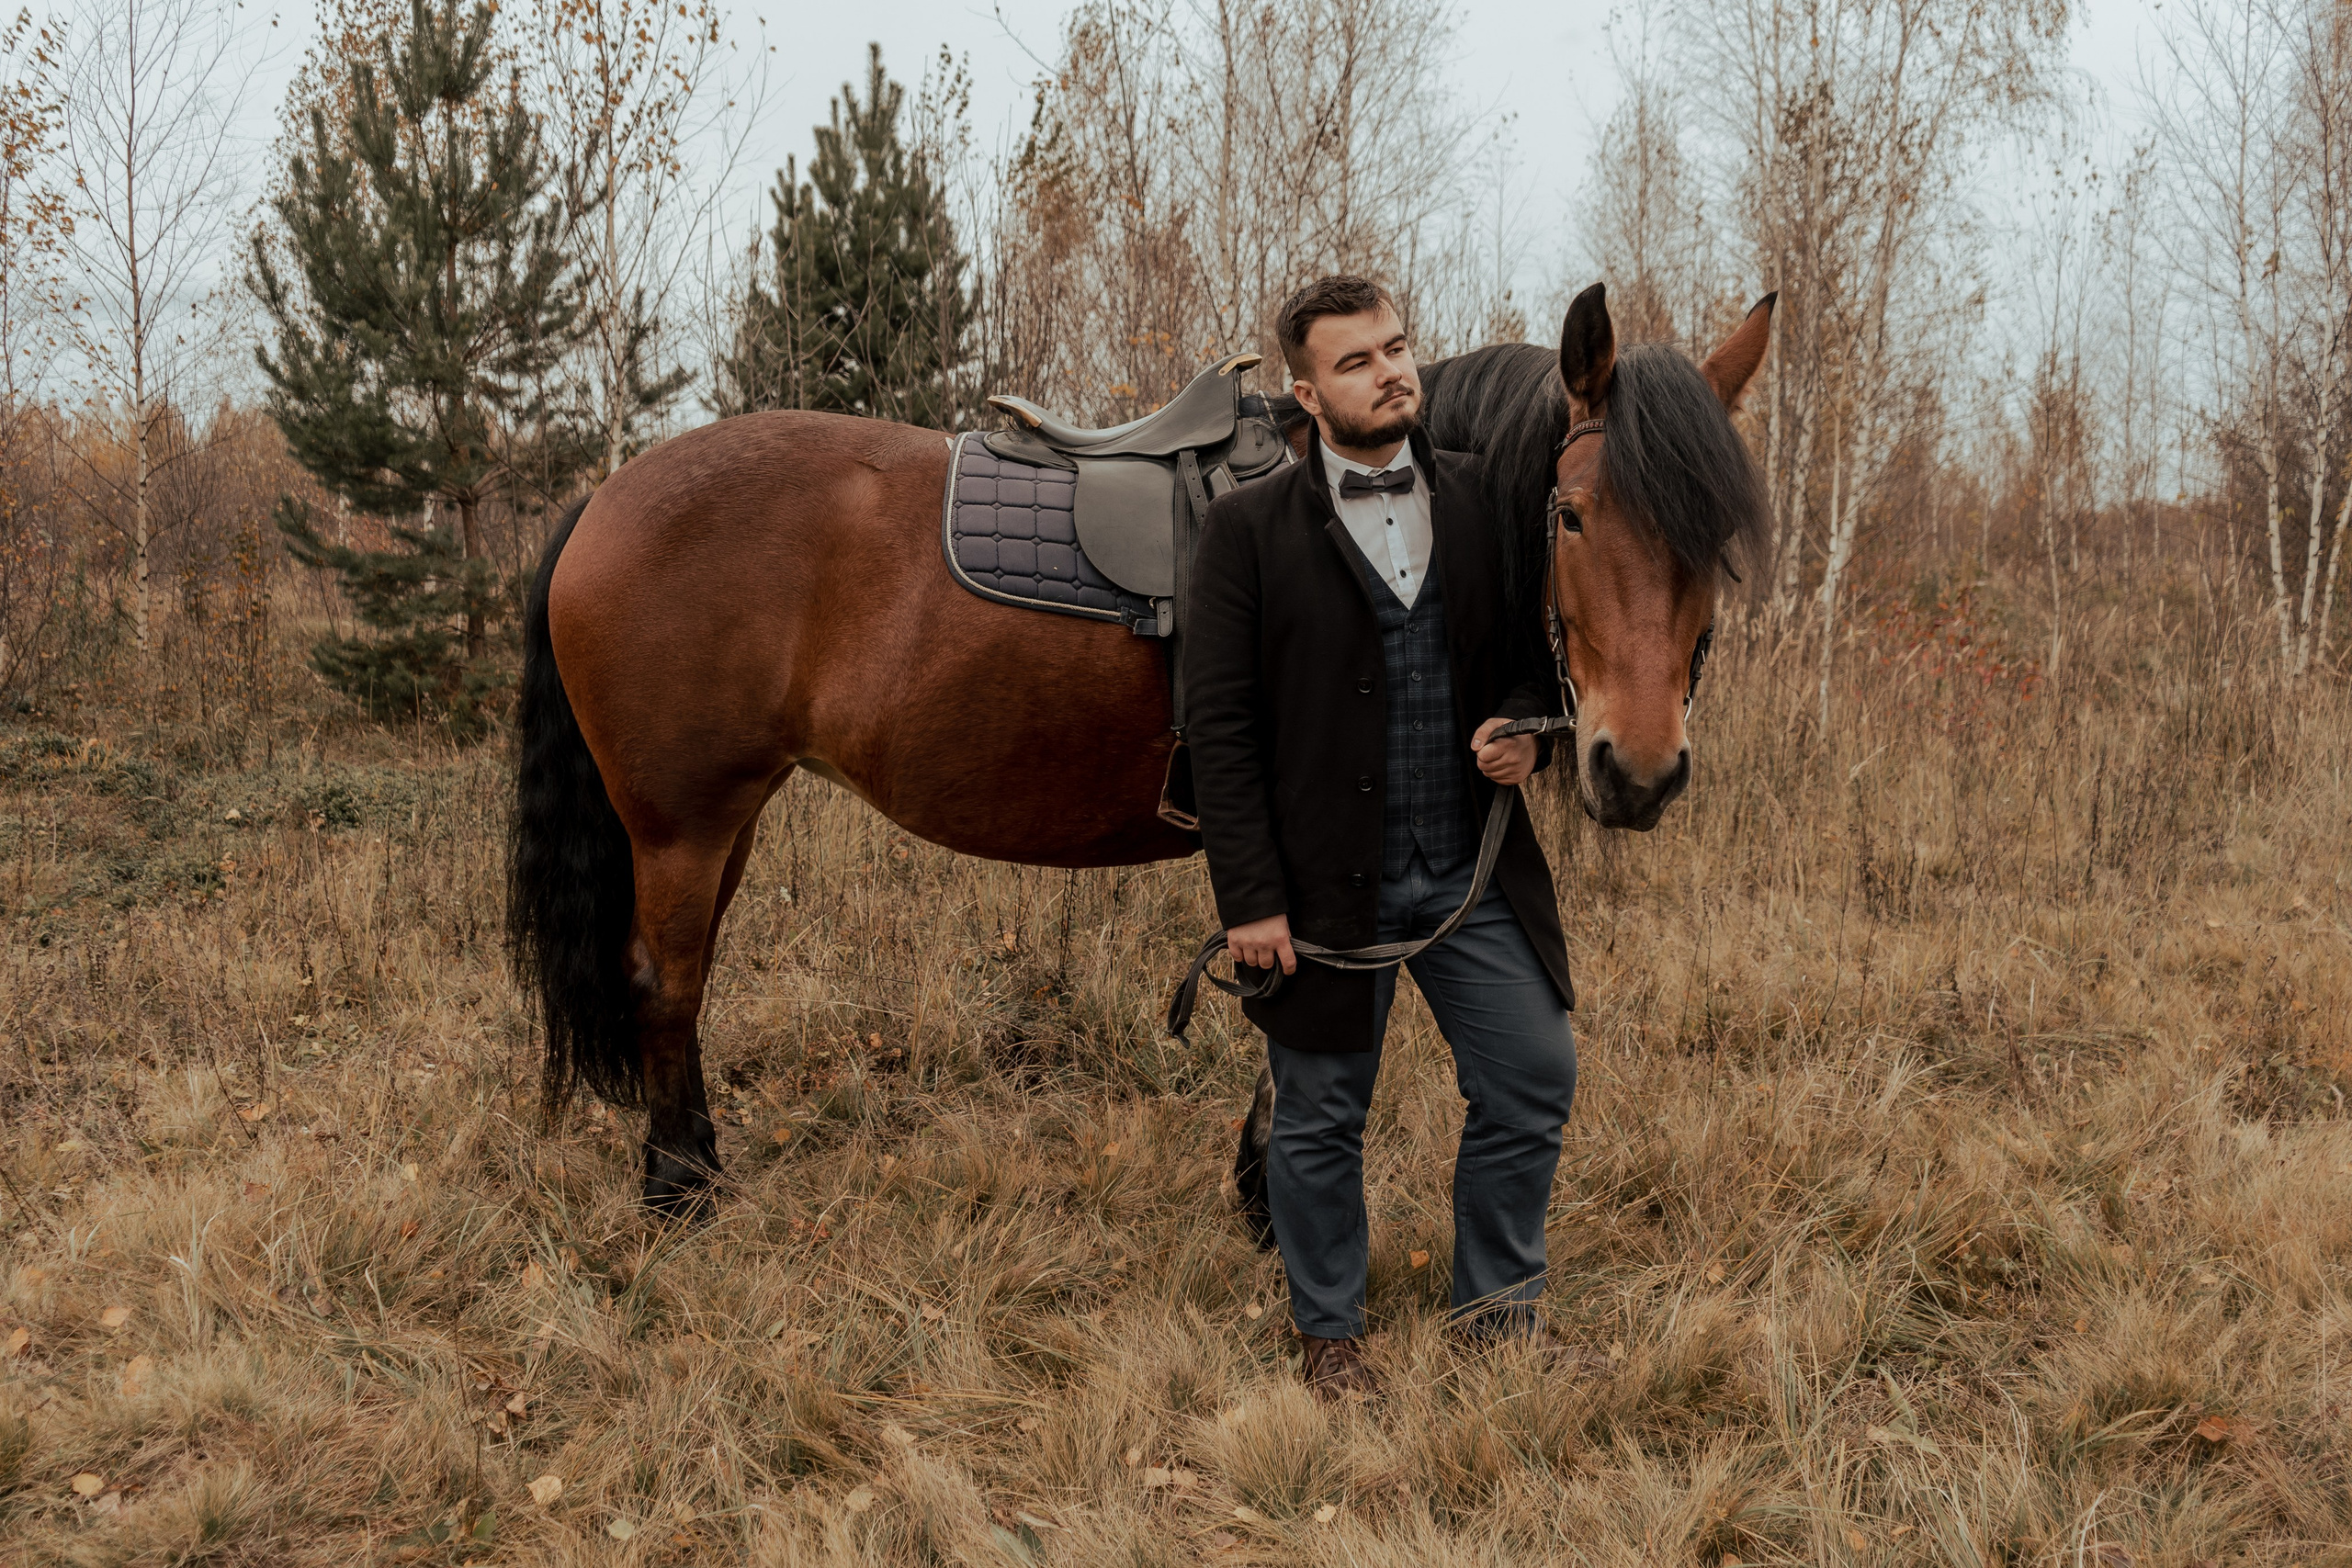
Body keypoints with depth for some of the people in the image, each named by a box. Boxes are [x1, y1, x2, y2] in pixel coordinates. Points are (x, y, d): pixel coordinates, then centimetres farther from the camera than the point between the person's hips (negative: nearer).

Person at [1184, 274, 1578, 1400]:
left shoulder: (1484, 499, 6)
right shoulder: (1250, 528, -6)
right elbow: (1220, 727, -7)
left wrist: (1526, 726, -9)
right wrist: (1250, 898, -12)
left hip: (1474, 873, 4)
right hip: (1327, 882, -3)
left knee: (1534, 1078, 5)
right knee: (1321, 1116, 9)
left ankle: (1496, 1302, 26)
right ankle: (1330, 1332, 28)